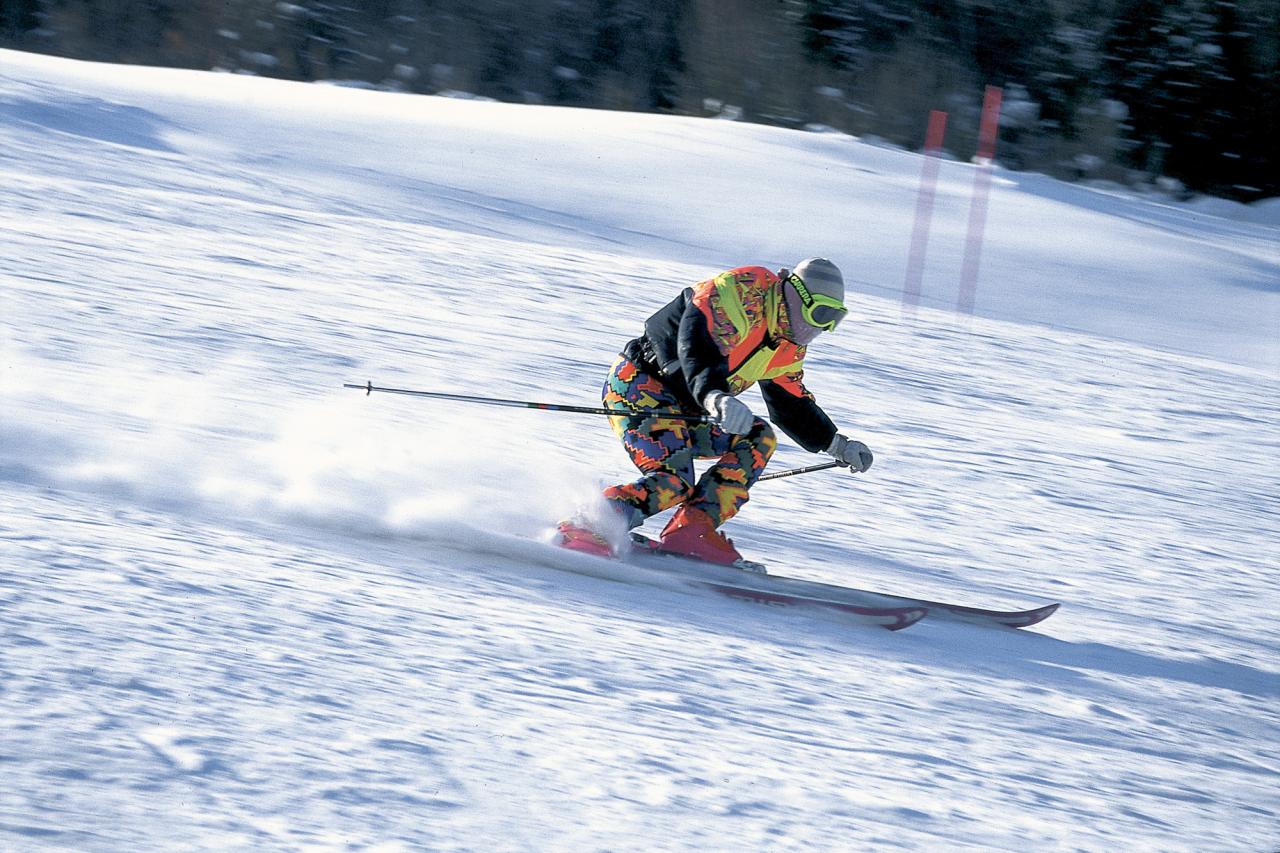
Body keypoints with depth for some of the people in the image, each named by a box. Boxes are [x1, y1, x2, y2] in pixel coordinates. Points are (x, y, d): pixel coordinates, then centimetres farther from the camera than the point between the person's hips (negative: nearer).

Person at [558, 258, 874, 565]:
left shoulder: (788, 347, 11)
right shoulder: (746, 293, -19)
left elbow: (792, 406, 25)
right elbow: (695, 342, -35)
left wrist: (837, 444, 20)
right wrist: (715, 396, -51)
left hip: (684, 408, 10)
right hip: (638, 382, -10)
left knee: (759, 438, -1)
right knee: (674, 482, -25)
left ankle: (692, 531, -12)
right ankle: (584, 532, -23)